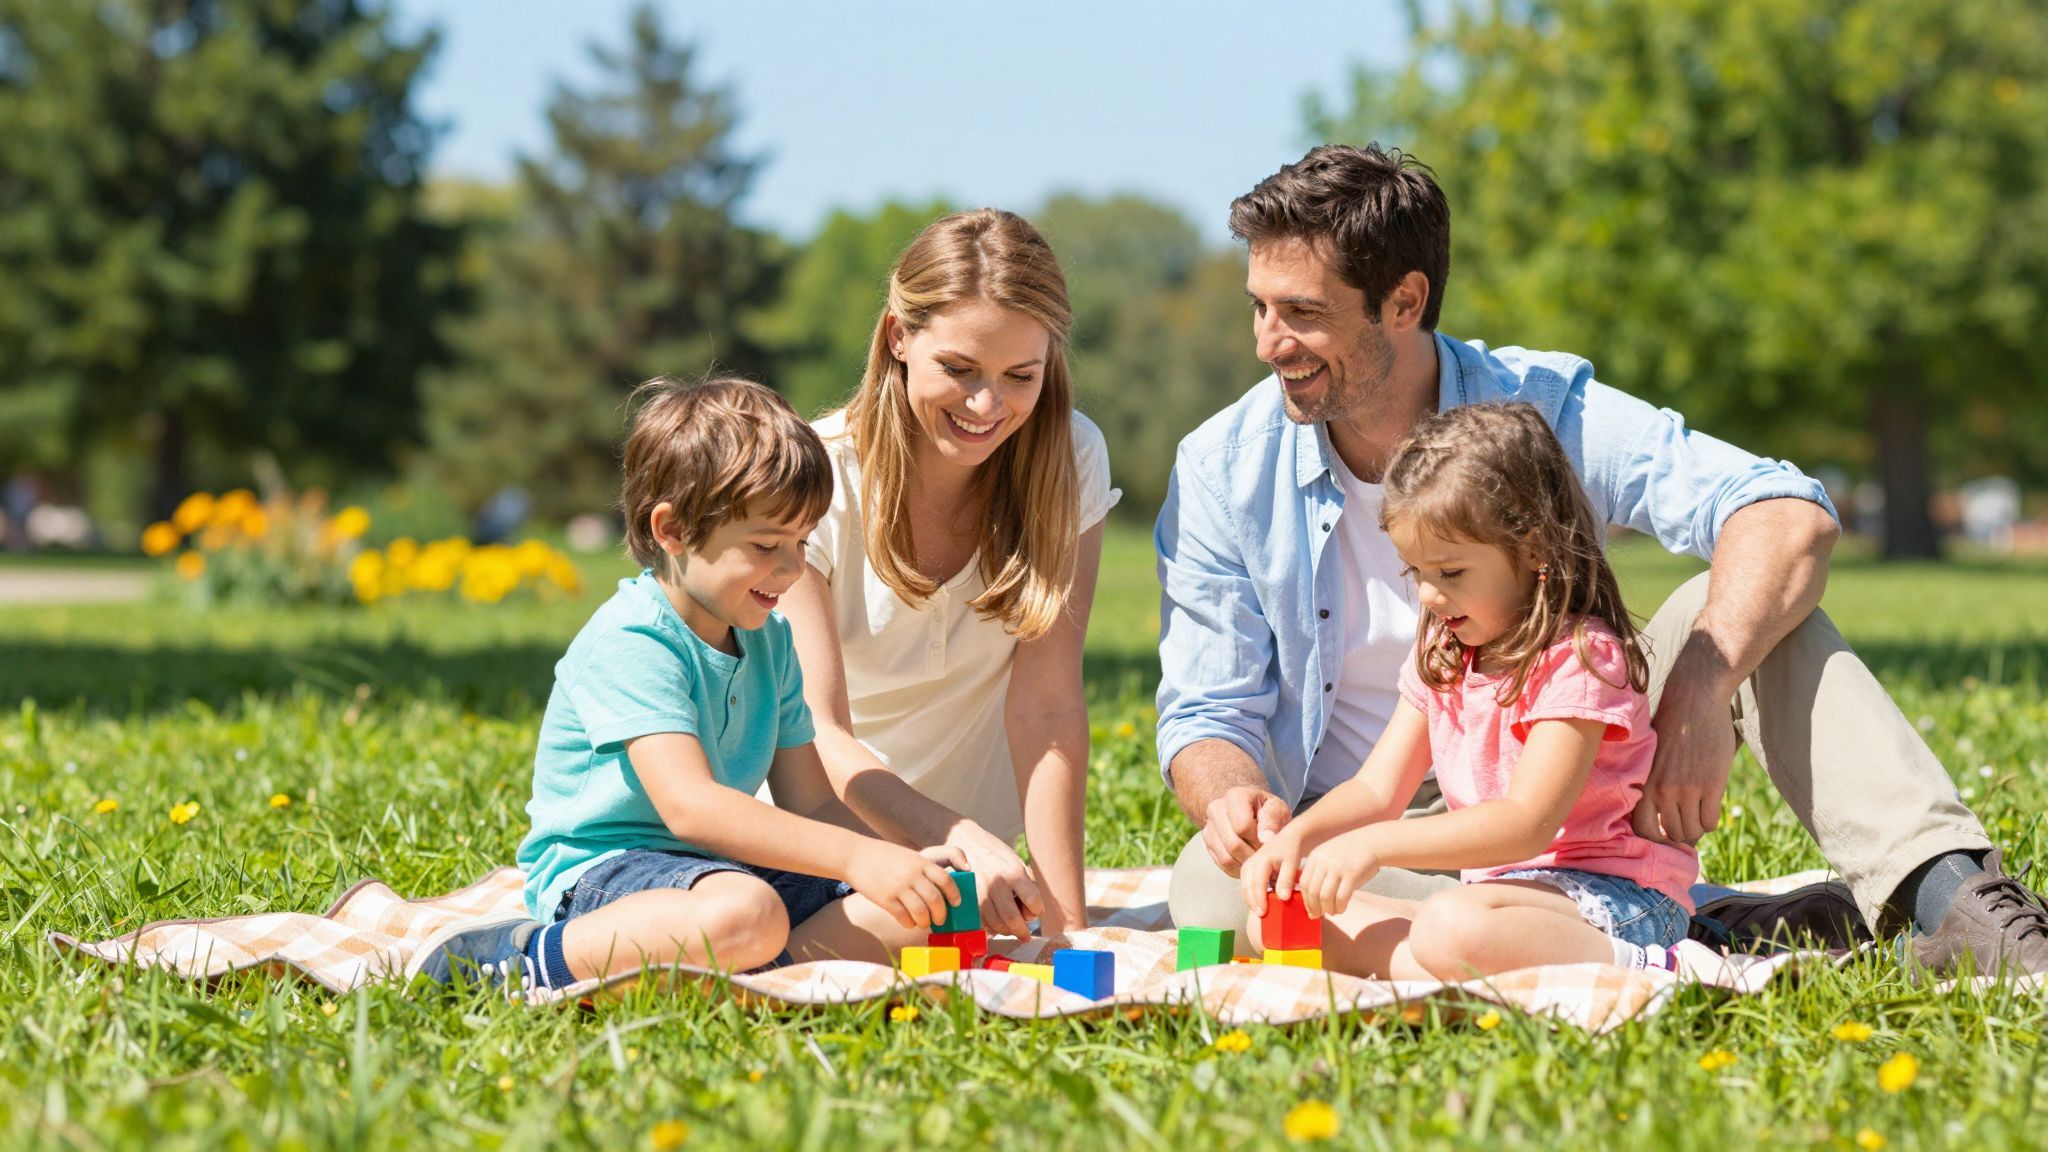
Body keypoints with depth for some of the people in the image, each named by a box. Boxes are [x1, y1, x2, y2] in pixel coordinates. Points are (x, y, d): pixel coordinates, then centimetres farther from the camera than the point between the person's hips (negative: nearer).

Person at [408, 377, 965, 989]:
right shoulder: (631, 642, -17)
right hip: (599, 869, -8)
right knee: (744, 916, -39)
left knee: (911, 912, -7)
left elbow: (810, 804, 10)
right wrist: (856, 856, -35)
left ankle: (764, 976, -26)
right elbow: (688, 805, -29)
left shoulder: (770, 641, 11)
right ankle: (532, 957, -22)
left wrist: (901, 862, -11)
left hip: (715, 865, 8)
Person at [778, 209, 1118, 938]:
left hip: (977, 834, 1)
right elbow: (822, 737, -26)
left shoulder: (1069, 462, -14)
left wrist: (1066, 925, -25)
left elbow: (1046, 707, -17)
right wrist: (963, 841, -44)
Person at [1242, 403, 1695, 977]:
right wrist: (1298, 835, -10)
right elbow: (1376, 791, 12)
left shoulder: (1578, 657, -13)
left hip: (1610, 901, -9)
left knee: (1452, 928, -41)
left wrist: (1375, 845, -27)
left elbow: (1526, 825, -22)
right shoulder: (1441, 655, 14)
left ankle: (1636, 970, -24)